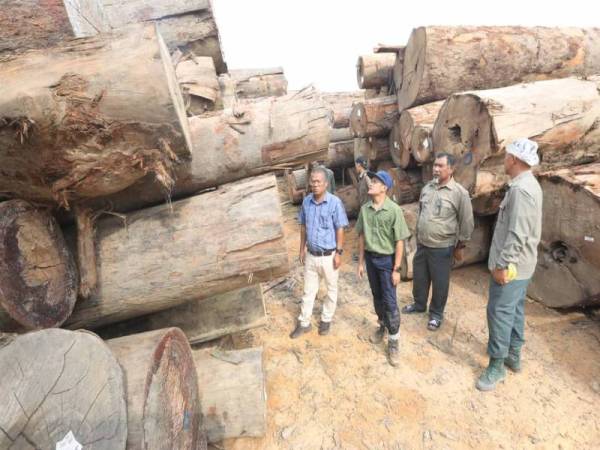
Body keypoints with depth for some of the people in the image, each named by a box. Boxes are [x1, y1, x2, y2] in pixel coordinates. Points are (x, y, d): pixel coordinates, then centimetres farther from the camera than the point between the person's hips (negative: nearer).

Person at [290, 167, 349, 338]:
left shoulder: (335, 202, -15)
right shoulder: (306, 201, -2)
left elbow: (340, 229, -11)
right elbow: (303, 227, 8)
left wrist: (339, 253, -12)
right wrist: (302, 249, 9)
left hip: (328, 255, -3)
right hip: (311, 255, 4)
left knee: (331, 289, 15)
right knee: (308, 290, 15)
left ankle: (326, 320, 36)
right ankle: (304, 323, 30)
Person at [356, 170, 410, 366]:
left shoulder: (394, 210, -16)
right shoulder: (365, 209, -2)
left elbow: (399, 242, -13)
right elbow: (362, 236, 6)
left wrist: (396, 269, -12)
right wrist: (361, 262, 7)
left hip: (387, 259, -4)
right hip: (370, 258, 4)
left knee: (390, 301, 1)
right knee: (377, 296, 18)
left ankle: (393, 342, 15)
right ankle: (382, 326, 41)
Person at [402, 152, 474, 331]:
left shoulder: (460, 192, -13)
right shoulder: (427, 188, 4)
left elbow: (466, 222, -8)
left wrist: (460, 246, -4)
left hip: (442, 248, -5)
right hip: (422, 244, 6)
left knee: (439, 282, 9)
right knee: (419, 277, 18)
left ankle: (436, 314, 28)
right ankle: (419, 304, 41)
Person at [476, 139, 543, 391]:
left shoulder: (520, 189, -22)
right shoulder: (528, 185, 11)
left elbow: (517, 234, -27)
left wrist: (503, 264, -22)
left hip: (511, 266, -10)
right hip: (521, 264, 10)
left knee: (500, 312, -1)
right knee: (515, 310, 19)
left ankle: (497, 365, 11)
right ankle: (513, 356, 33)